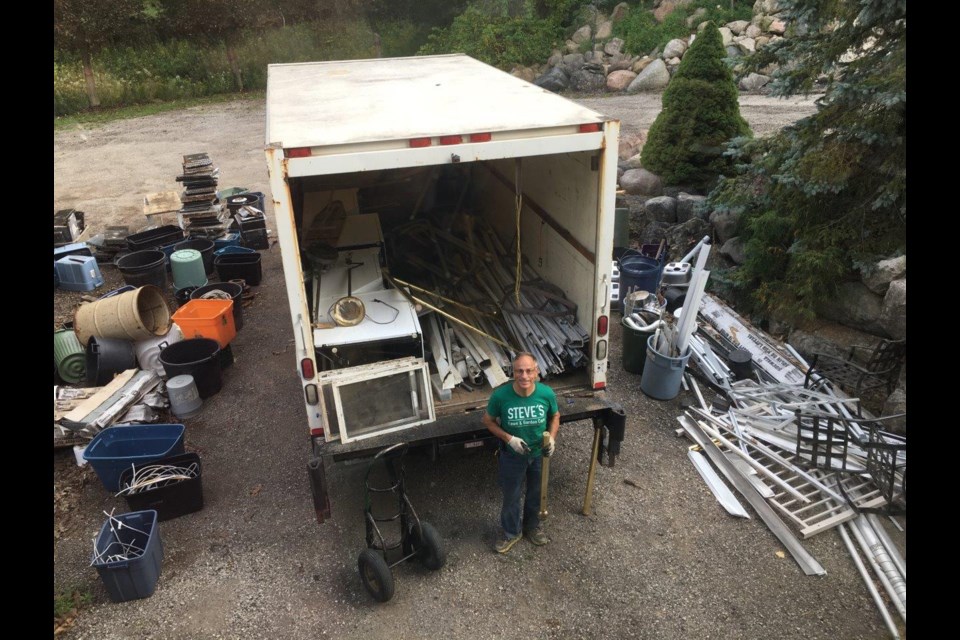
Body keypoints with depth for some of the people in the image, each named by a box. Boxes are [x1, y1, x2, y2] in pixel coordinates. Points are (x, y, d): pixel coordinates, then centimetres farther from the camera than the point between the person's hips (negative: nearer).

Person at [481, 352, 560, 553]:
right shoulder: (500, 395, -28)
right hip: (512, 456, -2)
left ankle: (532, 526, 51)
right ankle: (512, 532, 44)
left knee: (536, 493, 24)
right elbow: (488, 421, -11)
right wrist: (509, 439, -23)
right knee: (511, 496, 18)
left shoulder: (547, 393, -23)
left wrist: (552, 438, -18)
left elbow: (555, 416, -2)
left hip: (539, 454, 2)